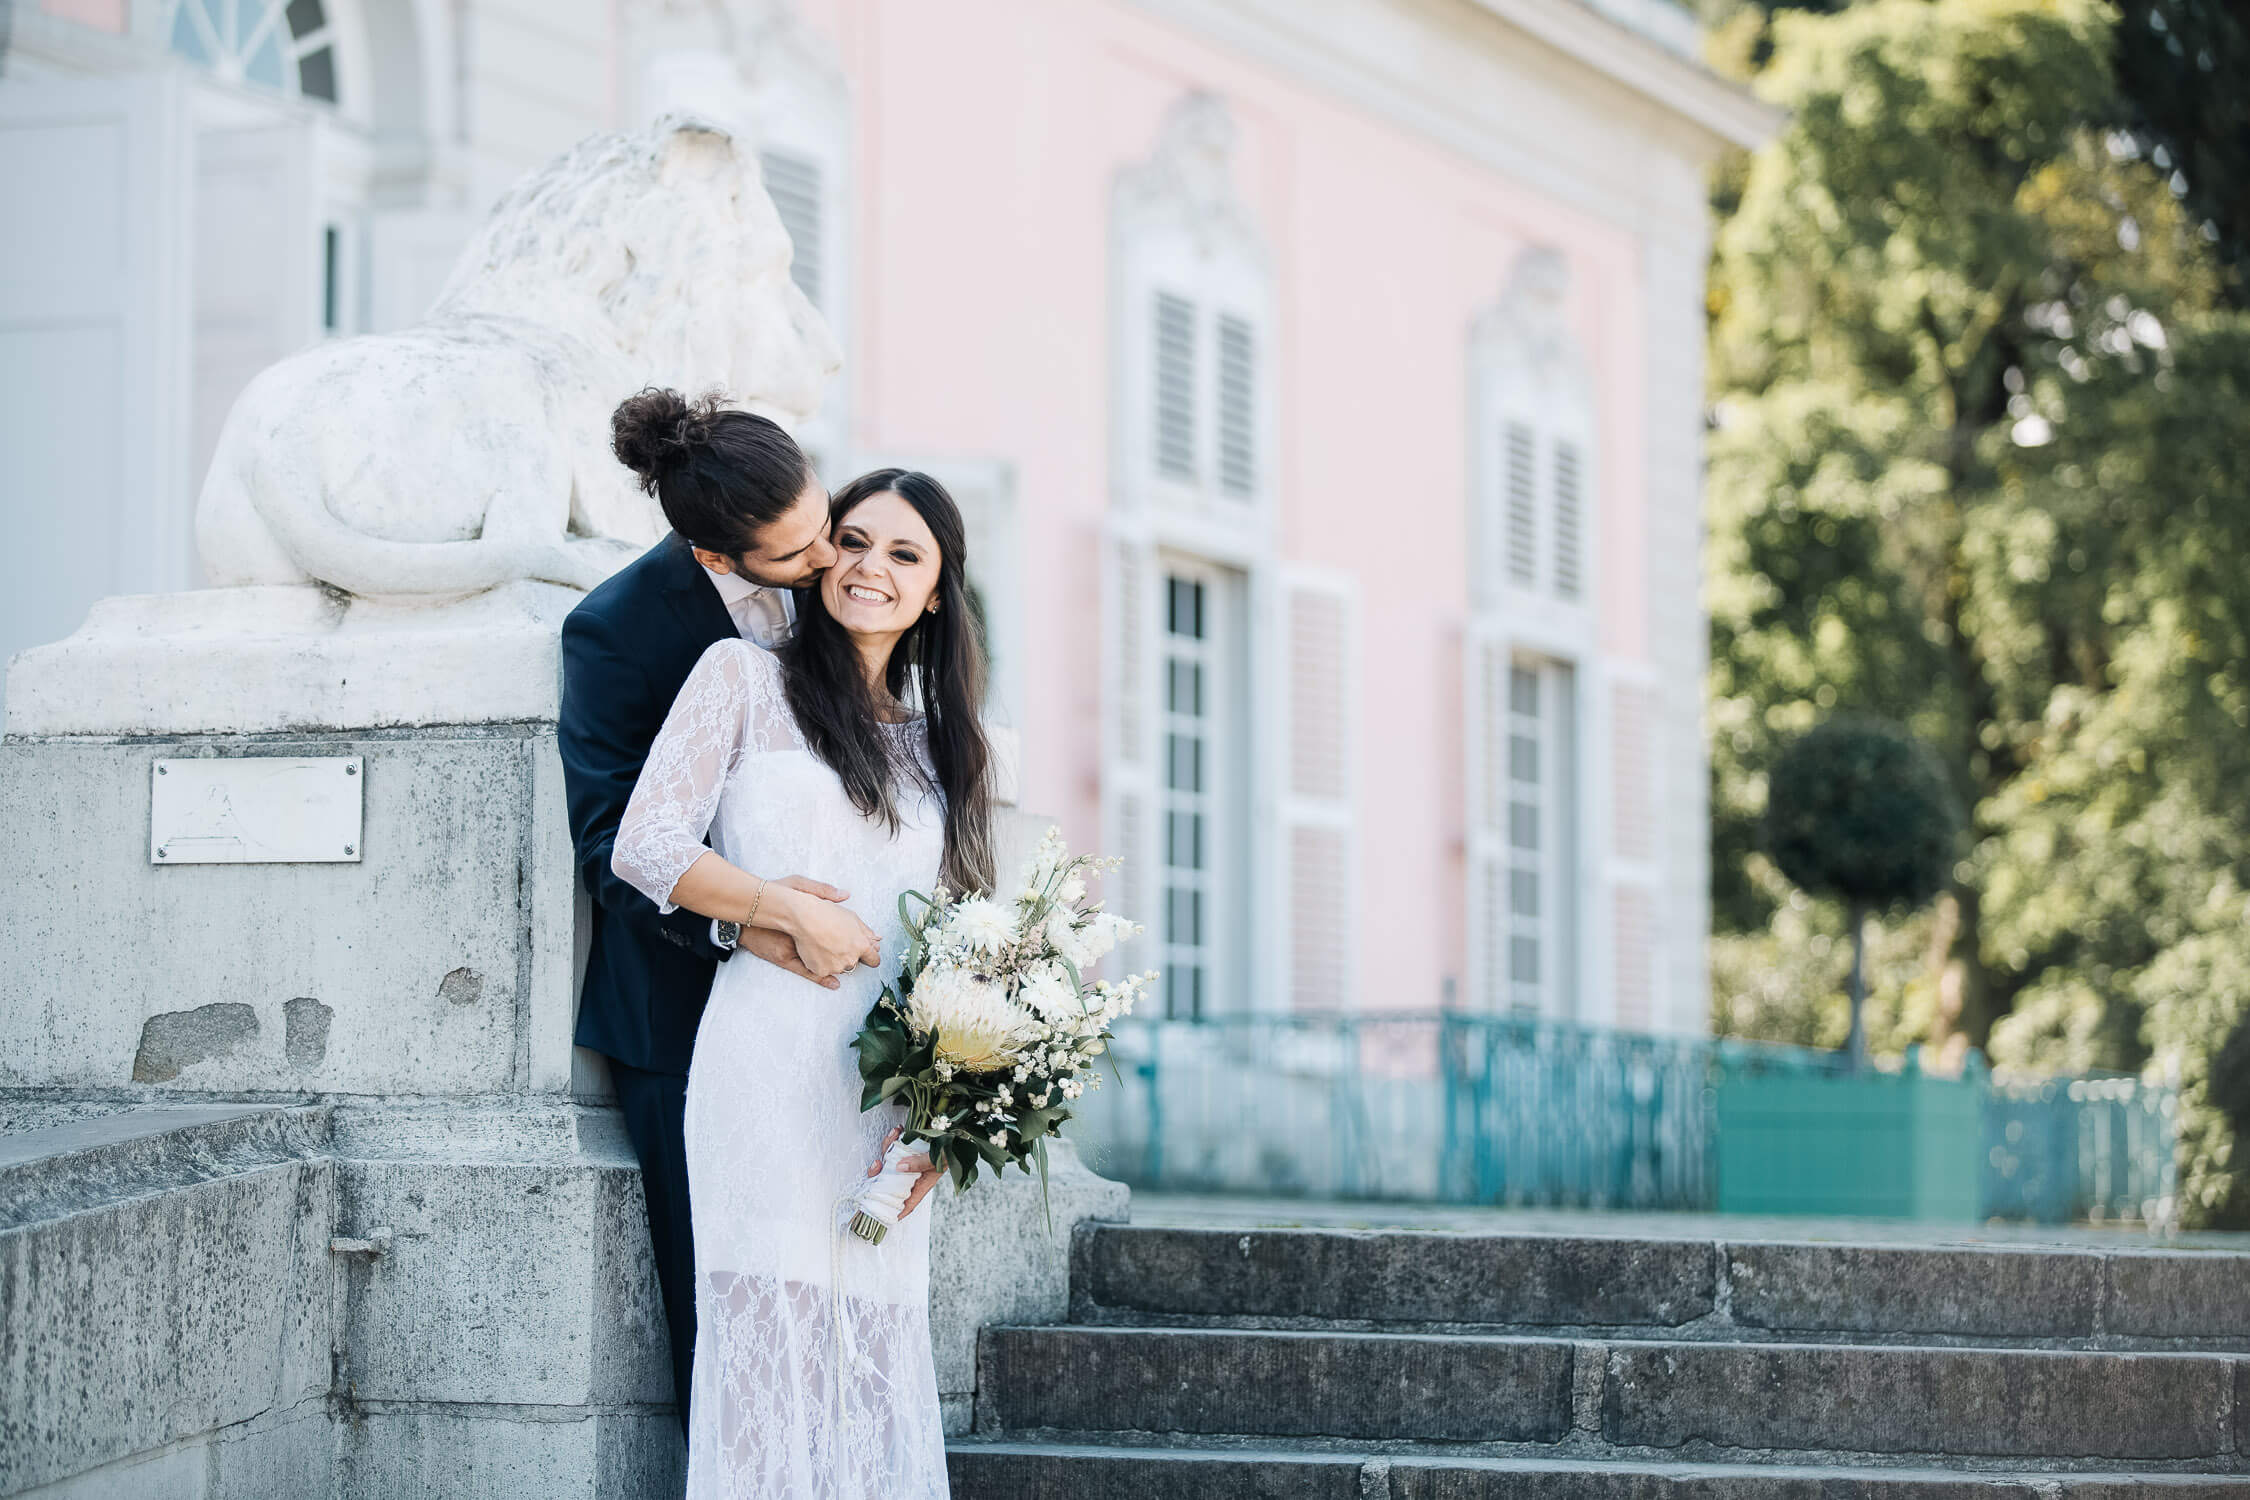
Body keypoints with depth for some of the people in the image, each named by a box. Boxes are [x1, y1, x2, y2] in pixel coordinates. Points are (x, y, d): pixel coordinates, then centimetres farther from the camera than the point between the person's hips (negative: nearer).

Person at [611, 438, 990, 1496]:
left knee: (876, 1360, 0)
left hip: (890, 1090, 5)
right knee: (775, 1334, -10)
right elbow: (646, 850, -2)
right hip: (771, 1071, -5)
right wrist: (795, 912, -9)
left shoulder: (936, 740, 21)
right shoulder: (747, 677, 8)